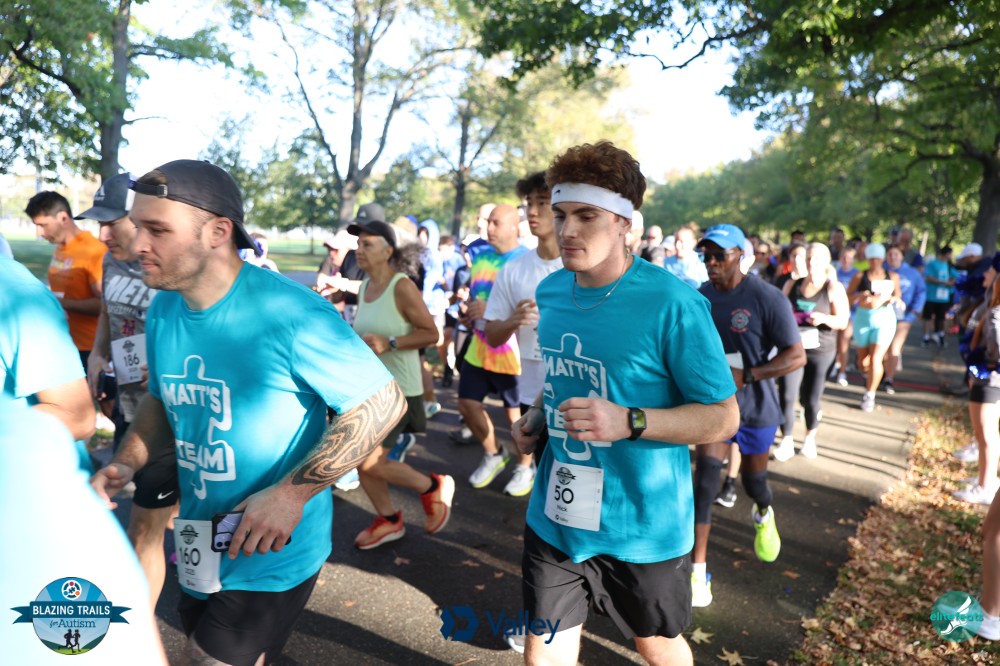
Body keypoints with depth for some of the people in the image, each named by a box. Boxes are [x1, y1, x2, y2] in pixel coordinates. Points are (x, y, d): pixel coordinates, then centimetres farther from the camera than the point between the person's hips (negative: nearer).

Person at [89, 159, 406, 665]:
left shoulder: (288, 313, -25)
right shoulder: (163, 310, -2)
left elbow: (384, 402, -23)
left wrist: (291, 494, -27)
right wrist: (126, 463, -5)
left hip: (272, 555, -7)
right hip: (198, 548, 7)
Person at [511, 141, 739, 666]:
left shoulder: (672, 303, -20)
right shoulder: (550, 293, 0)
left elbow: (723, 418, -16)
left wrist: (628, 422, -29)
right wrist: (538, 416, -1)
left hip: (642, 528, -4)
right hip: (554, 518, 4)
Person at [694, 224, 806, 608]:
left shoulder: (767, 298, -18)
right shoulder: (700, 297, -3)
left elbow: (797, 356, -19)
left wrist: (746, 375, -28)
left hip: (755, 406, -2)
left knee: (753, 479, 16)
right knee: (705, 480, -10)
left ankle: (764, 515, 55)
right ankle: (698, 572, -4)